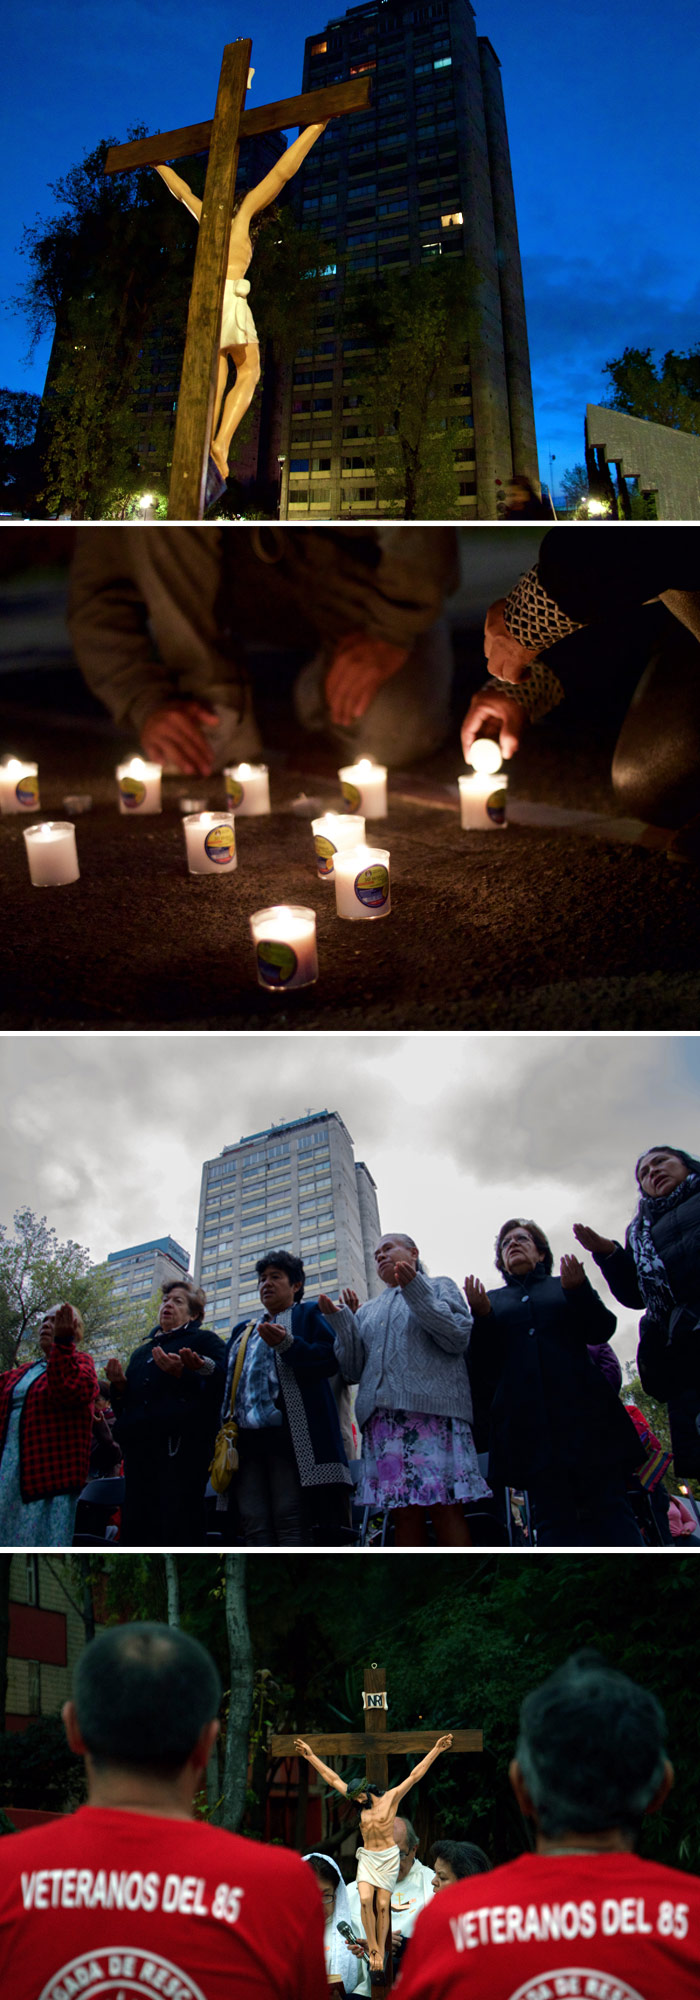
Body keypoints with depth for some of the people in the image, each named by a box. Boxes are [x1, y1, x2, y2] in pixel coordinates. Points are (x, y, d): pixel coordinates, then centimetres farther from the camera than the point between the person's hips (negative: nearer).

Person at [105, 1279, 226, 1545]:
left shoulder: (206, 1341, 14)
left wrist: (182, 1373, -17)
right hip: (139, 1443, 6)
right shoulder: (142, 1351, 31)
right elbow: (124, 1405, 28)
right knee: (135, 1529, -2)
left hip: (181, 1443, -5)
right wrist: (119, 1386, 7)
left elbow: (216, 1387, -3)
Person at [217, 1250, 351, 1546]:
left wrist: (287, 1344, -15)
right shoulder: (243, 1330, 32)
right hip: (247, 1433, 5)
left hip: (289, 1430, -5)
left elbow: (329, 1360, -2)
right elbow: (227, 1378, 28)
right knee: (253, 1522, -7)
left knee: (290, 1519, -14)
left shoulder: (309, 1314, 14)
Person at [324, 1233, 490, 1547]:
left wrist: (416, 1291, -6)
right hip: (382, 1417, 4)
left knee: (444, 1507, -13)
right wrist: (341, 1320, 5)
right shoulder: (367, 1311, 28)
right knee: (404, 1513, -4)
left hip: (432, 1410, -4)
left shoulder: (438, 1286, 17)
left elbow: (459, 1338, 0)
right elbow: (353, 1370, 17)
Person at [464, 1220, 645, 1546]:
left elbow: (602, 1330, 5)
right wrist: (481, 1316, -6)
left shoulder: (563, 1287, 20)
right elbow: (483, 1365, 11)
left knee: (608, 1511, -7)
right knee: (554, 1519, -6)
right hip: (527, 1418, 0)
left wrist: (578, 1291, -12)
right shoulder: (493, 1300, 21)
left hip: (583, 1411, 0)